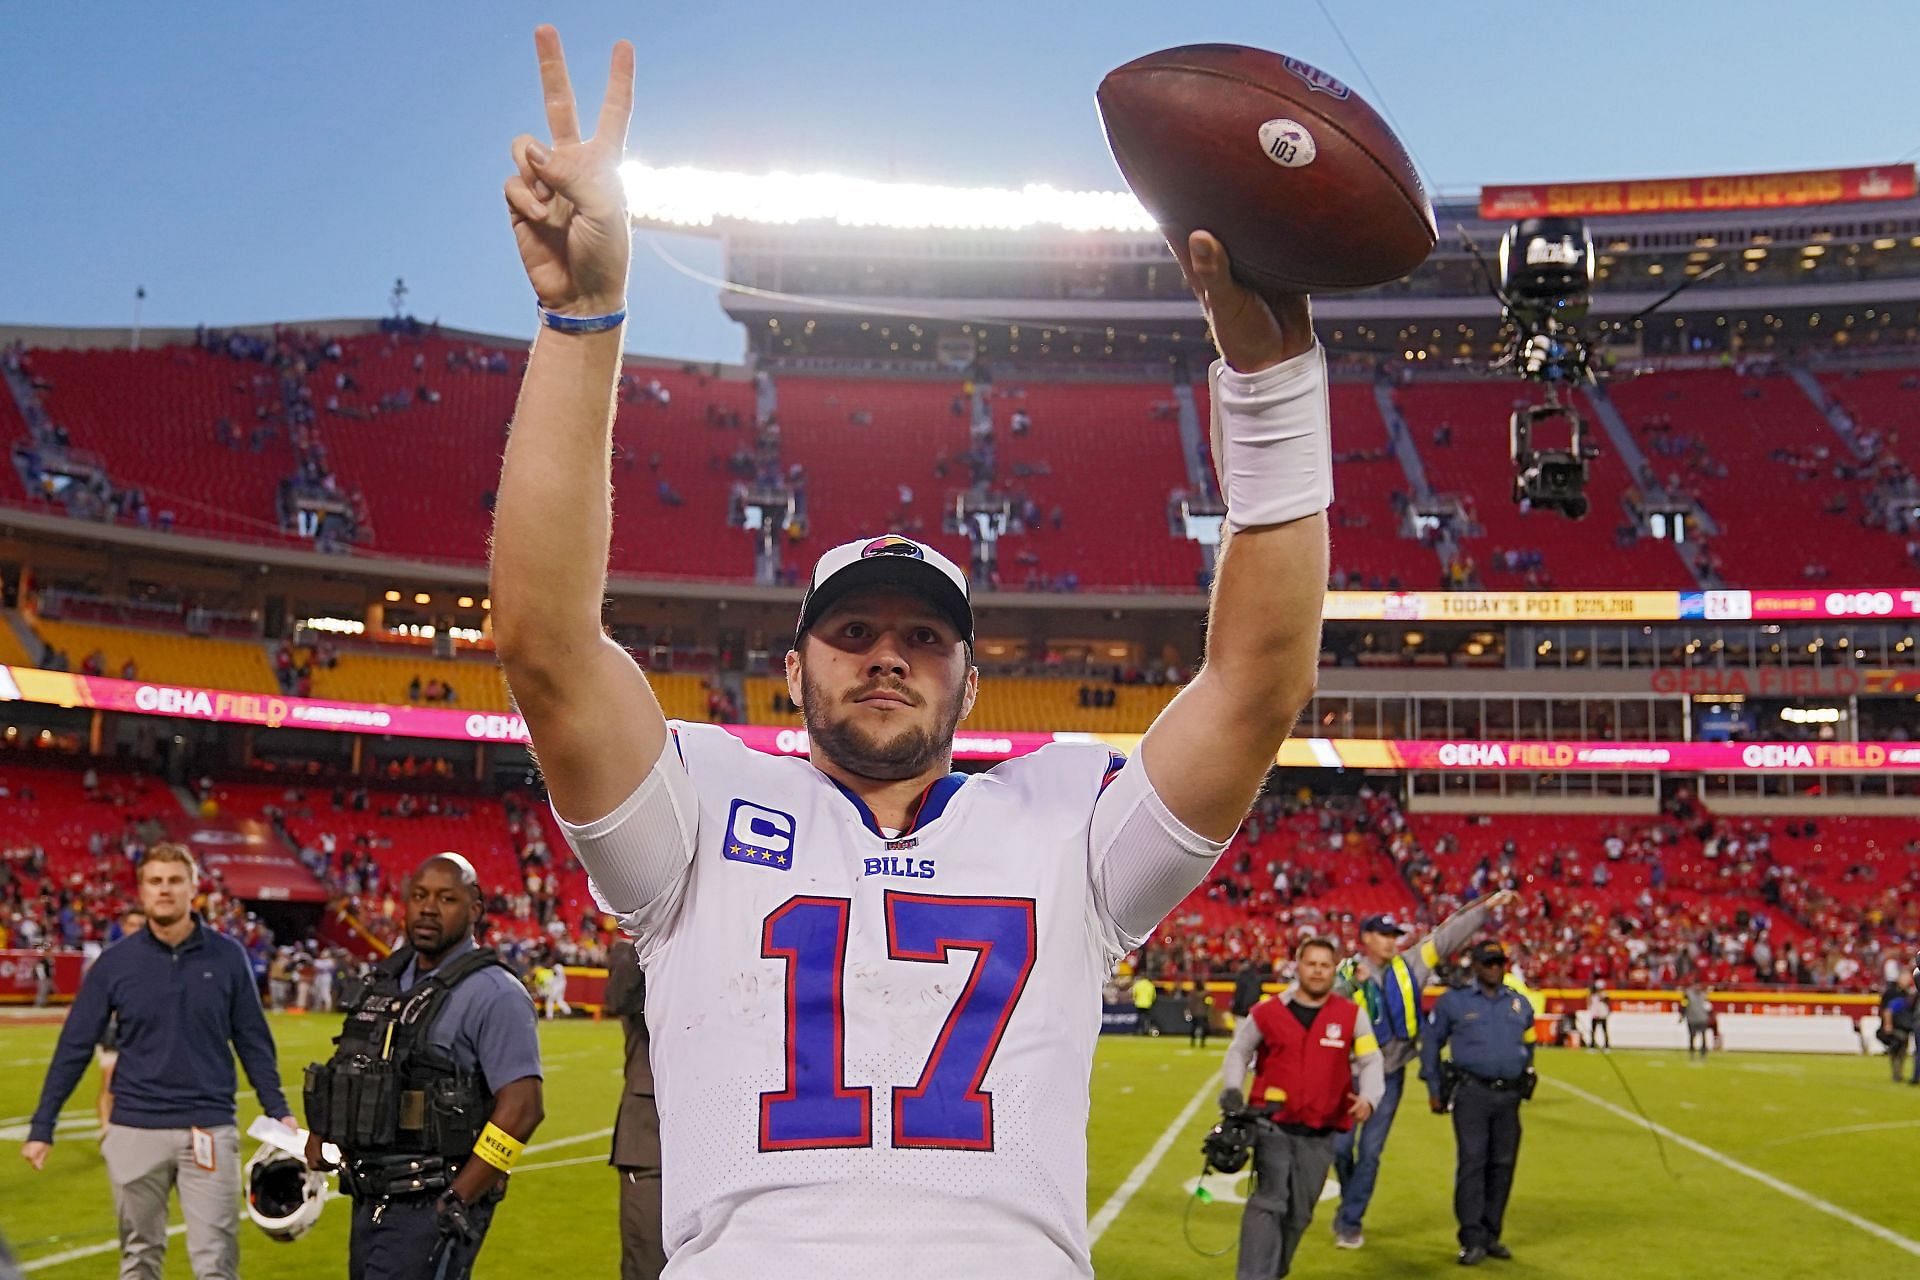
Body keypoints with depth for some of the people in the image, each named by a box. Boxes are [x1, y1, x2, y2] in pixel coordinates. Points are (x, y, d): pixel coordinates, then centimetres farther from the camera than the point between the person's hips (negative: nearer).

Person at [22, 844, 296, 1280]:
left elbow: (253, 1042, 6)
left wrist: (278, 1112, 1)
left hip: (210, 1128, -1)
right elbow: (75, 1047, 4)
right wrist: (42, 1127, 2)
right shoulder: (116, 961, 1)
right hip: (134, 1131, 1)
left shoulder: (227, 956, 0)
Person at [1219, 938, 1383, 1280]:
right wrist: (1233, 1088, -5)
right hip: (1273, 1126, -2)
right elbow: (1239, 1051, 11)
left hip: (1319, 1136, 2)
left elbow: (1371, 1061, 3)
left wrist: (1368, 1098, -15)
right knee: (1269, 1201, -16)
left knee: (1299, 1214, 11)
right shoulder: (1268, 1011, 0)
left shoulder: (1352, 1015, 2)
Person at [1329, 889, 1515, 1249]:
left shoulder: (1409, 964, 4)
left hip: (1390, 1074, 2)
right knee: (1340, 1146, 2)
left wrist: (1486, 906, 0)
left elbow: (1447, 937, 3)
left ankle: (1350, 1220, 11)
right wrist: (1353, 984, -31)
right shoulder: (1346, 973, -4)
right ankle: (1351, 1200, 30)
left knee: (1370, 1151, 3)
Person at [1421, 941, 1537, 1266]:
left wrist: (1525, 1077, 21)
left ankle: (1491, 1235, 14)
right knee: (1472, 1163, -10)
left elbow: (1528, 1044, 27)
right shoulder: (1454, 1001, 2)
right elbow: (1431, 1042, 8)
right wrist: (1434, 1089, 5)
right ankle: (1472, 1240, -8)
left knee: (1502, 1165, 4)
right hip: (1471, 1093, -4)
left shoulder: (1520, 1004, 14)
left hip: (1509, 1095, 4)